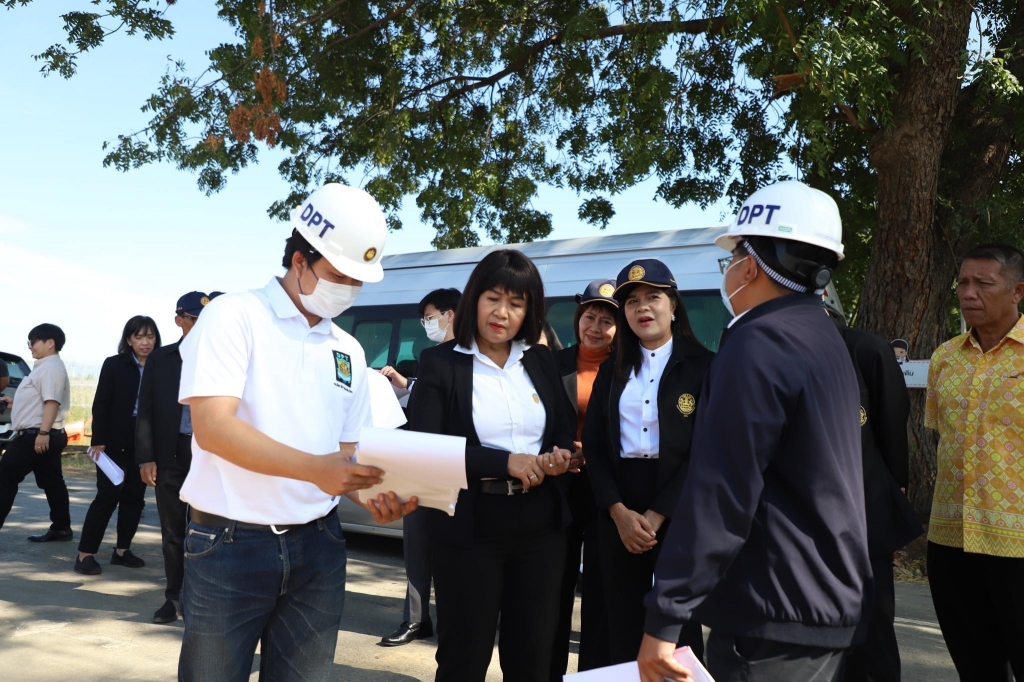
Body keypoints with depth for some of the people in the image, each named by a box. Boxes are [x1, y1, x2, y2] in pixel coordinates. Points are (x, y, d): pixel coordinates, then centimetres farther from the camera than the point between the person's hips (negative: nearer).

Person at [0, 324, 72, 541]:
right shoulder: (44, 367, 20)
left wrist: (43, 432, -29)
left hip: (35, 434, -10)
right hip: (47, 435, 10)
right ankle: (61, 528, 13)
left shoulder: (51, 366, -13)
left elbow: (52, 401, -24)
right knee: (52, 482, 10)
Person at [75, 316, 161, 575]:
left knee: (134, 497, 8)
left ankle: (122, 550, 19)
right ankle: (85, 554, 6)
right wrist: (99, 441, -12)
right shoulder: (114, 364, -1)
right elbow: (100, 405, -4)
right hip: (116, 442, -3)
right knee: (108, 495, -2)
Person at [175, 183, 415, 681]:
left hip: (317, 545, 5)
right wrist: (313, 469, -27)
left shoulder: (349, 351, 11)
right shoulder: (235, 317, -7)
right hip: (230, 543, -5)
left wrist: (369, 494, -8)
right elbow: (212, 426, -18)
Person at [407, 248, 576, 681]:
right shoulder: (439, 363, -6)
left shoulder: (541, 361, 7)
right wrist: (505, 462, -19)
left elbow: (564, 432, 14)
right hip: (471, 528, -4)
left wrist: (559, 457, -10)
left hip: (540, 526, 4)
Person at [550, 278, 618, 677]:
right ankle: (550, 671, 25)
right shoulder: (554, 365, 2)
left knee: (600, 590, 10)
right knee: (556, 586, 10)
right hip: (559, 486, 1)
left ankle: (595, 672, 24)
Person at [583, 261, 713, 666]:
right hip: (618, 513, 4)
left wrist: (656, 515, -14)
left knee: (678, 628, 5)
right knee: (623, 626, 9)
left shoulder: (703, 366, -2)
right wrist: (618, 511, -10)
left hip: (679, 513, -3)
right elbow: (593, 447, 5)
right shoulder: (612, 372, 11)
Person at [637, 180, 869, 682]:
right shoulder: (824, 341, 12)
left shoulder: (758, 344, -18)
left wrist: (664, 618, -20)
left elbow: (719, 492, -24)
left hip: (774, 617, -9)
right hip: (827, 605, 10)